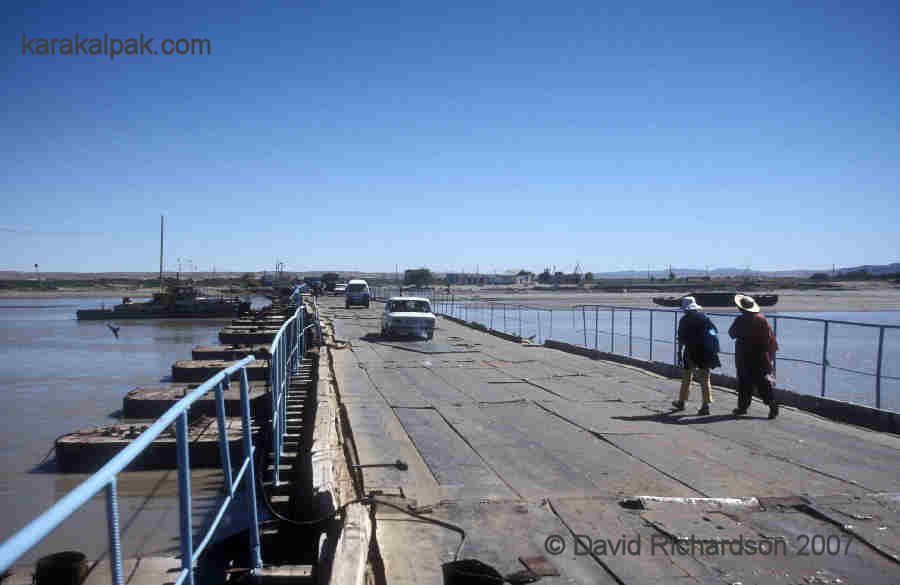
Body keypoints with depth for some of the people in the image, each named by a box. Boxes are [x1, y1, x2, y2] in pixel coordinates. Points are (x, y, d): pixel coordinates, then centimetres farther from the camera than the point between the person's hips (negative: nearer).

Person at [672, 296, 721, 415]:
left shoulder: (684, 320, -4)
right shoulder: (704, 316, 5)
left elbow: (681, 338, -5)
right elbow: (714, 331, 4)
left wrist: (679, 351, 2)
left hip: (692, 350, -2)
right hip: (706, 351, 2)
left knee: (687, 376, 14)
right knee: (704, 377, 4)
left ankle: (682, 401, 25)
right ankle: (706, 404, -5)